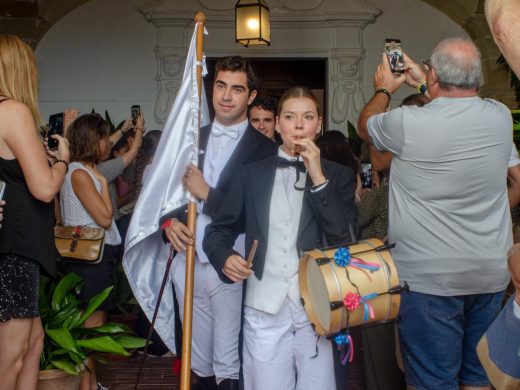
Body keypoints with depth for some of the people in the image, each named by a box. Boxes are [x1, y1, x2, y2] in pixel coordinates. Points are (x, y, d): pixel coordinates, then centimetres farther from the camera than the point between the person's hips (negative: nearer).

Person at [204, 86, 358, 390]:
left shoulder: (339, 175, 8)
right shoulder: (253, 172, 10)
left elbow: (344, 237, -5)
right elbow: (219, 229, 11)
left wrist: (318, 177, -9)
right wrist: (225, 257, -10)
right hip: (265, 310, 1)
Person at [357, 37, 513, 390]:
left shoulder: (408, 123, -17)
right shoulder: (500, 117, -2)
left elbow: (364, 126, 6)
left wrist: (384, 89, 24)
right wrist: (422, 82, 31)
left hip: (429, 278, -5)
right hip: (492, 274, 5)